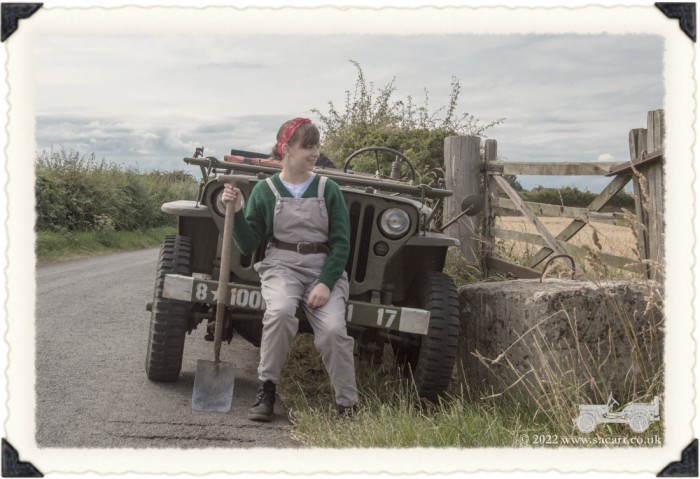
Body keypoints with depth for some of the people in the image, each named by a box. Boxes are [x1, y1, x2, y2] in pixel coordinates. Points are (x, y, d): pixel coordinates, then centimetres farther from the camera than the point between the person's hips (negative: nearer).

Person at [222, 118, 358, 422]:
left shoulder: (328, 189, 4)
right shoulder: (265, 190, 5)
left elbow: (341, 243, 1)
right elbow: (248, 245, 5)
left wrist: (325, 283, -13)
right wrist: (236, 212, -11)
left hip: (324, 270, 0)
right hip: (281, 266, 0)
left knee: (333, 330, -25)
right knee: (280, 311, -33)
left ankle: (348, 406, -7)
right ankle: (266, 391, -16)